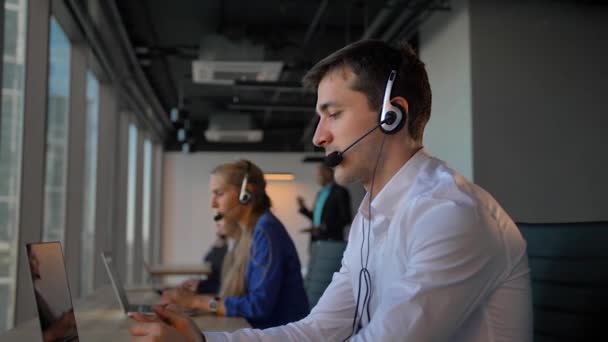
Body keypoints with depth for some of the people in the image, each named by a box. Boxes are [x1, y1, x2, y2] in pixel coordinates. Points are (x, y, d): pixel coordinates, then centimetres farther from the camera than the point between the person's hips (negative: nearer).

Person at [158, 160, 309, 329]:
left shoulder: (266, 230, -15)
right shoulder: (250, 232, 9)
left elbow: (260, 304, -21)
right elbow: (239, 292, 7)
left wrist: (197, 301, -16)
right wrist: (191, 296, -3)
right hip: (257, 329, 7)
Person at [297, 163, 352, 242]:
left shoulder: (340, 192, -5)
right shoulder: (320, 193, 18)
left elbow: (346, 219, -11)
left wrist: (324, 227, -19)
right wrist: (303, 208, 7)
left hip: (331, 241, -7)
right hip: (316, 239, 7)